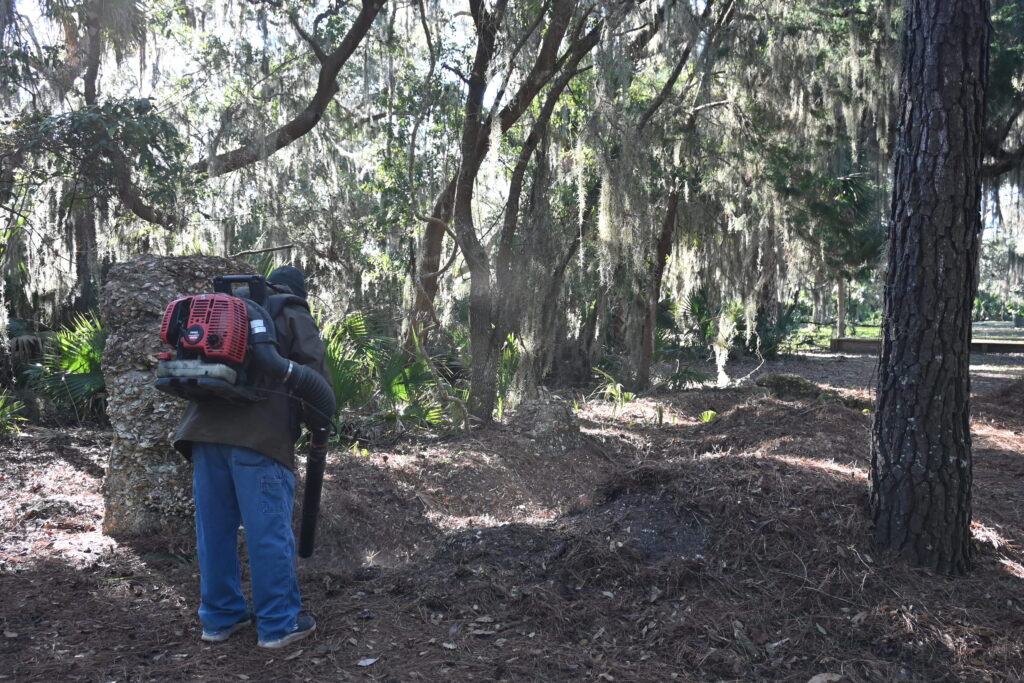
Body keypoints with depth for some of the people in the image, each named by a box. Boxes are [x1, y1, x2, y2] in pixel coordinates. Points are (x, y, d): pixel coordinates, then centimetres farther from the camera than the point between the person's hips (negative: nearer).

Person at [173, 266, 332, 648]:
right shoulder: (293, 316, 9)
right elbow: (316, 377, -3)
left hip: (205, 429, 6)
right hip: (261, 436, -6)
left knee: (214, 529, 12)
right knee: (270, 531, 0)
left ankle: (220, 618, 22)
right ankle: (279, 624, 7)